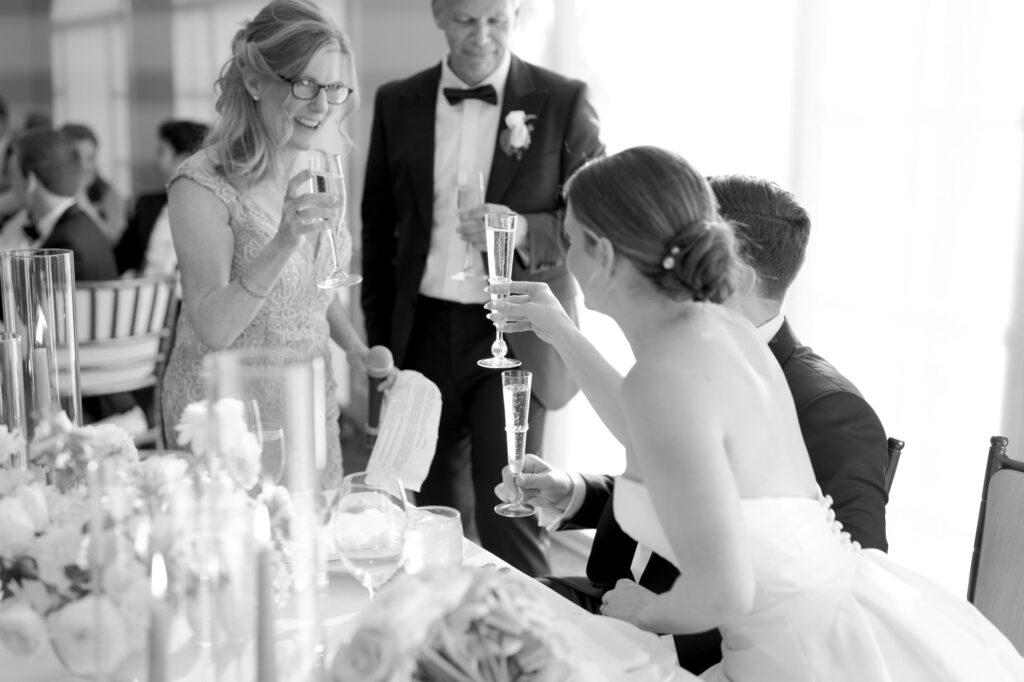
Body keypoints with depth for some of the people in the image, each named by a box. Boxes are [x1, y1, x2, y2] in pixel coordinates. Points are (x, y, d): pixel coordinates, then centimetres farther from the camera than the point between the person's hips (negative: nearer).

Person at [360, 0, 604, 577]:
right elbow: (379, 231, 13)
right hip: (425, 332, 3)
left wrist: (526, 231, -19)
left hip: (517, 338, -3)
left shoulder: (563, 101, -2)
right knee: (439, 506, 10)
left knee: (508, 512, -8)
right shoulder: (398, 104, 7)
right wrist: (381, 344, 10)